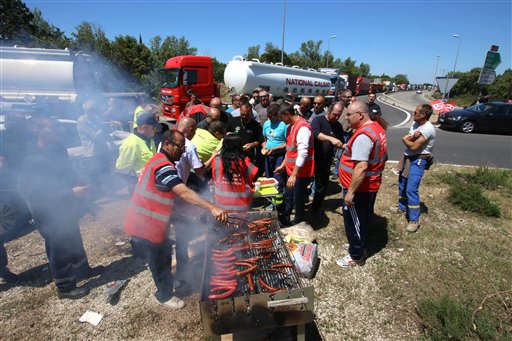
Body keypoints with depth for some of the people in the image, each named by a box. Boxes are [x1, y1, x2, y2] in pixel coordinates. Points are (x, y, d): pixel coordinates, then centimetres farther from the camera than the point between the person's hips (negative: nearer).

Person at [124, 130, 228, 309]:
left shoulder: (160, 161, 10)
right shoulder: (163, 166, -25)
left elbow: (177, 193, 16)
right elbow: (184, 193, -39)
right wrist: (213, 208, -45)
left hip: (153, 222, 10)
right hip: (145, 226, -10)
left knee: (165, 256, 25)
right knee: (159, 262, 10)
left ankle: (168, 283, 46)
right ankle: (165, 295, 31)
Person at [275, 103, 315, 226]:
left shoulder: (302, 128, -22)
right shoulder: (291, 127, 9)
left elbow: (302, 153, -26)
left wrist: (294, 175, -26)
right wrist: (283, 165, 20)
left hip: (301, 172, -9)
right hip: (291, 170, 9)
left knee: (298, 202, 7)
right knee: (288, 197, 21)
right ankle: (284, 222, 37)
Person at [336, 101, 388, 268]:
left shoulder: (363, 135, -26)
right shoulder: (376, 128, 7)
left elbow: (361, 167, -32)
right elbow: (382, 157, 18)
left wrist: (350, 192, -27)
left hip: (359, 188, -10)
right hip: (370, 185, 10)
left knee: (353, 221, 7)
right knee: (362, 219, 24)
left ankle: (356, 256, 23)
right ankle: (360, 246, 42)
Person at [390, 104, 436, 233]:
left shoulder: (428, 129, -22)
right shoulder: (415, 124, 5)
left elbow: (414, 146, -24)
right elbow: (405, 139, -1)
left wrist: (407, 139, -5)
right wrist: (412, 138, -23)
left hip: (418, 161, -9)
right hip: (408, 158, 9)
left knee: (411, 190, -13)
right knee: (402, 183, 21)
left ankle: (414, 220, -4)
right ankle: (402, 207, 41)